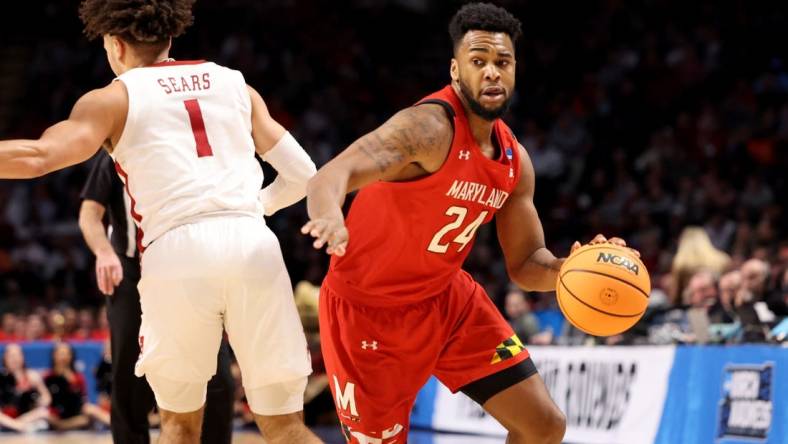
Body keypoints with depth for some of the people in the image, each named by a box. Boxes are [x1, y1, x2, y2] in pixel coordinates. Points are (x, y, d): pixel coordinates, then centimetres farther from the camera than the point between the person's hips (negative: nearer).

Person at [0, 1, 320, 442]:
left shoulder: (114, 98, 12)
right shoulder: (236, 84, 23)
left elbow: (37, 157, -4)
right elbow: (303, 175, 24)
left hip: (177, 251, -2)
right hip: (253, 244, 2)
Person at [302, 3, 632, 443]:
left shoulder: (515, 160, -1)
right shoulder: (430, 126, -25)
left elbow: (526, 264, 7)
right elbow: (330, 175, -40)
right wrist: (330, 217, -64)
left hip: (447, 298, 7)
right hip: (369, 309, -7)